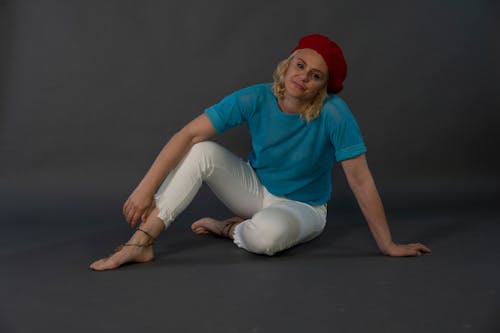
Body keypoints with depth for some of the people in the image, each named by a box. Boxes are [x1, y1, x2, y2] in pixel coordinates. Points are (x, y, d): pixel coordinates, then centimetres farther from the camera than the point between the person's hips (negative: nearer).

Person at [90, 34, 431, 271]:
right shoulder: (256, 99, -20)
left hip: (302, 207, -3)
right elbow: (188, 134, -23)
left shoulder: (334, 113, -28)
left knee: (266, 234, -39)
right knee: (202, 152, -23)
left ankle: (230, 228, -2)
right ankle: (141, 243, -23)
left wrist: (387, 245, -22)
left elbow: (360, 179, -25)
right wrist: (146, 187, -29)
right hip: (256, 189, 3)